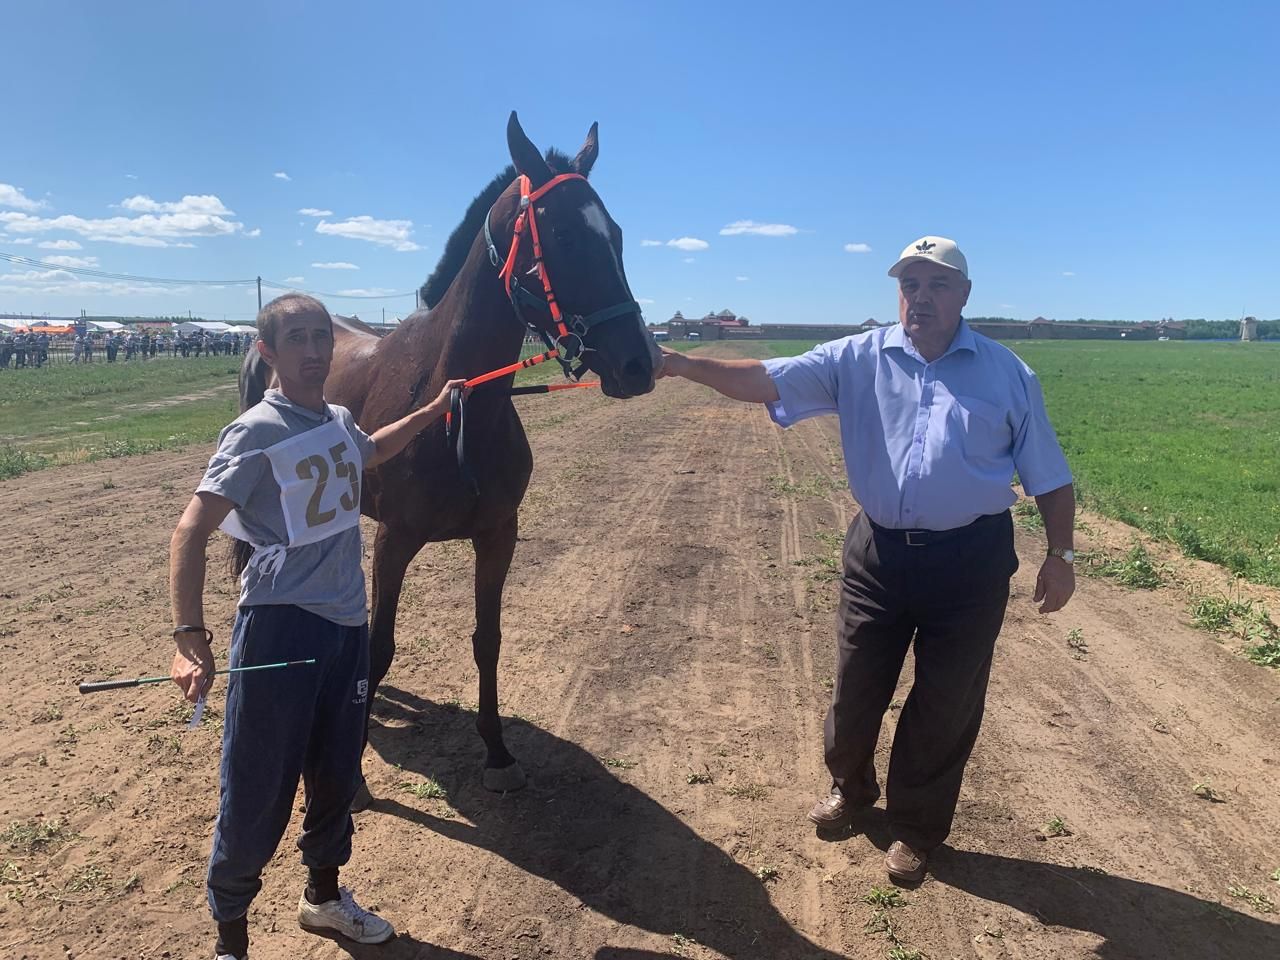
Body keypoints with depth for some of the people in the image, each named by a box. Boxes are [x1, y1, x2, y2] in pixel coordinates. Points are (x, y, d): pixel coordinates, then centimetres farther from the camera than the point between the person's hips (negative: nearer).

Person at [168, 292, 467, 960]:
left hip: (348, 623, 7)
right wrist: (190, 638, -29)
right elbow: (190, 534, -19)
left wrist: (433, 410, 36)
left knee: (338, 774, 20)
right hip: (281, 625, -7)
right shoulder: (257, 431, -13)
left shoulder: (339, 422, 8)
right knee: (258, 792, 2)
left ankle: (323, 895, 42)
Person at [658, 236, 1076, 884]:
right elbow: (768, 380, -12)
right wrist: (686, 365, -25)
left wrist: (1060, 553, 0)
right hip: (878, 554, 1)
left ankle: (915, 829, 34)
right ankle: (850, 787, 45)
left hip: (970, 561, -1)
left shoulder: (1007, 374, -1)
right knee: (856, 687, 15)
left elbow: (1049, 476, 5)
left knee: (945, 704, 10)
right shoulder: (858, 359, -1)